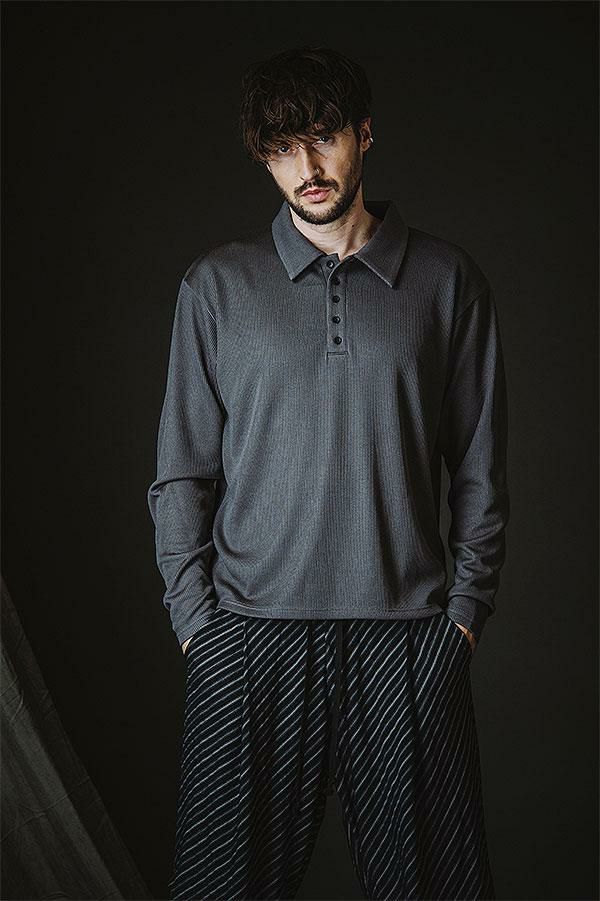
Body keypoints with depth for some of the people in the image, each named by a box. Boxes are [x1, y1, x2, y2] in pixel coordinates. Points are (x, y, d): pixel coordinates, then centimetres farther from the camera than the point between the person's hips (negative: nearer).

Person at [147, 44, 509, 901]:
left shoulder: (448, 280, 4)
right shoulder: (217, 283, 4)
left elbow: (480, 468, 7)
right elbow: (182, 470, 5)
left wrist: (467, 609, 1)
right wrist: (196, 619, 0)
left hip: (409, 635, 0)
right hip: (247, 636, 0)